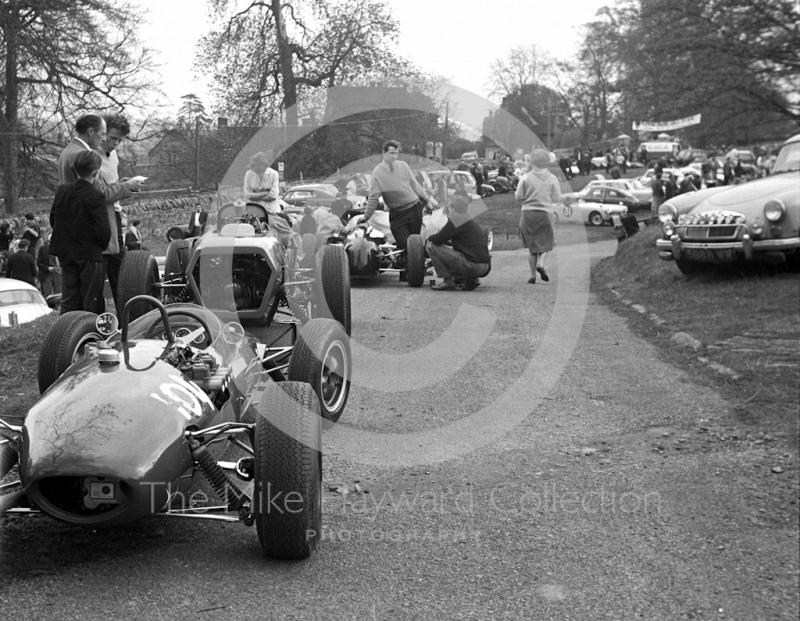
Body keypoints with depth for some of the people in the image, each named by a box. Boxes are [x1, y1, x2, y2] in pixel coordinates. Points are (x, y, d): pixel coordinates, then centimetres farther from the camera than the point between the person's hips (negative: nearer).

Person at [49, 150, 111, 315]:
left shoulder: (62, 191, 3)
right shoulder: (96, 197, -16)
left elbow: (53, 220, 11)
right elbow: (103, 230, -18)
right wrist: (102, 246, 1)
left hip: (66, 253, 6)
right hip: (90, 255, -6)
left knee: (69, 300, 11)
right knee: (92, 303, 3)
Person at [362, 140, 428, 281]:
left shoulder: (403, 166, 6)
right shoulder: (378, 172, -4)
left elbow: (414, 184, 14)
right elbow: (373, 197, -3)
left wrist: (426, 199, 15)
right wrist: (366, 217, -4)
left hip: (414, 208, 3)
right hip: (397, 214, -3)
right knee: (404, 244, -9)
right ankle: (404, 273, 6)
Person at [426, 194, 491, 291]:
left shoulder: (456, 219, -6)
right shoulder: (471, 222, 21)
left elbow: (438, 240, -7)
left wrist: (430, 238, 14)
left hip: (471, 265, -9)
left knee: (431, 246, -3)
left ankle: (448, 281, -1)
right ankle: (472, 279, 13)